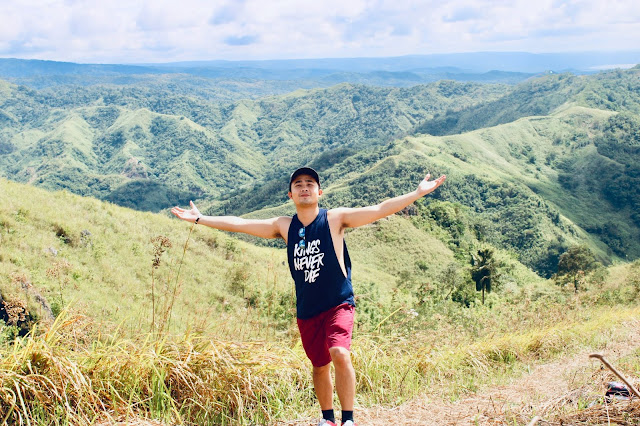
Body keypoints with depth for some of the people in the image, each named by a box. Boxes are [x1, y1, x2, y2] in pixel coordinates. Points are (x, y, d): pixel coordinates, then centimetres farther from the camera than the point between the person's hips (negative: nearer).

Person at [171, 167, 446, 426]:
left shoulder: (335, 218, -6)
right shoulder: (284, 226, 4)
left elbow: (379, 210, -13)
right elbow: (239, 224, 9)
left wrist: (418, 193, -21)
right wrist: (199, 219, 12)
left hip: (338, 304, -4)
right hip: (307, 311, 4)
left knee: (340, 354, -25)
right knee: (320, 366, 14)